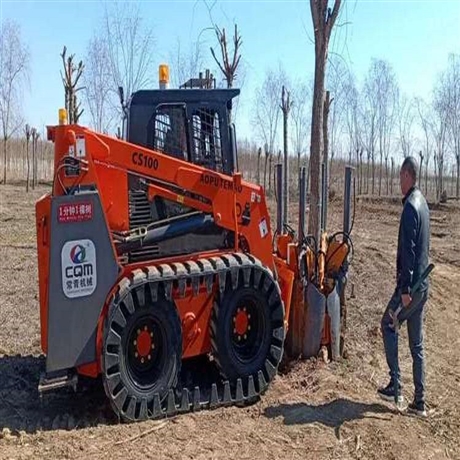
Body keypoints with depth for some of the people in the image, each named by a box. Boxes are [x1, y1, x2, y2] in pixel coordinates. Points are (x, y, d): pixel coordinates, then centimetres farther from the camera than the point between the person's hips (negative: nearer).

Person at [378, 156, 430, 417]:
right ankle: (419, 401, 15)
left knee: (388, 325, 6)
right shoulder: (422, 203, 13)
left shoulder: (410, 206, -17)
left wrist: (405, 289, -22)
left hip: (411, 285, -9)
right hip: (423, 285, 9)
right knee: (417, 344, 11)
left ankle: (396, 386, 6)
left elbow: (408, 250, -22)